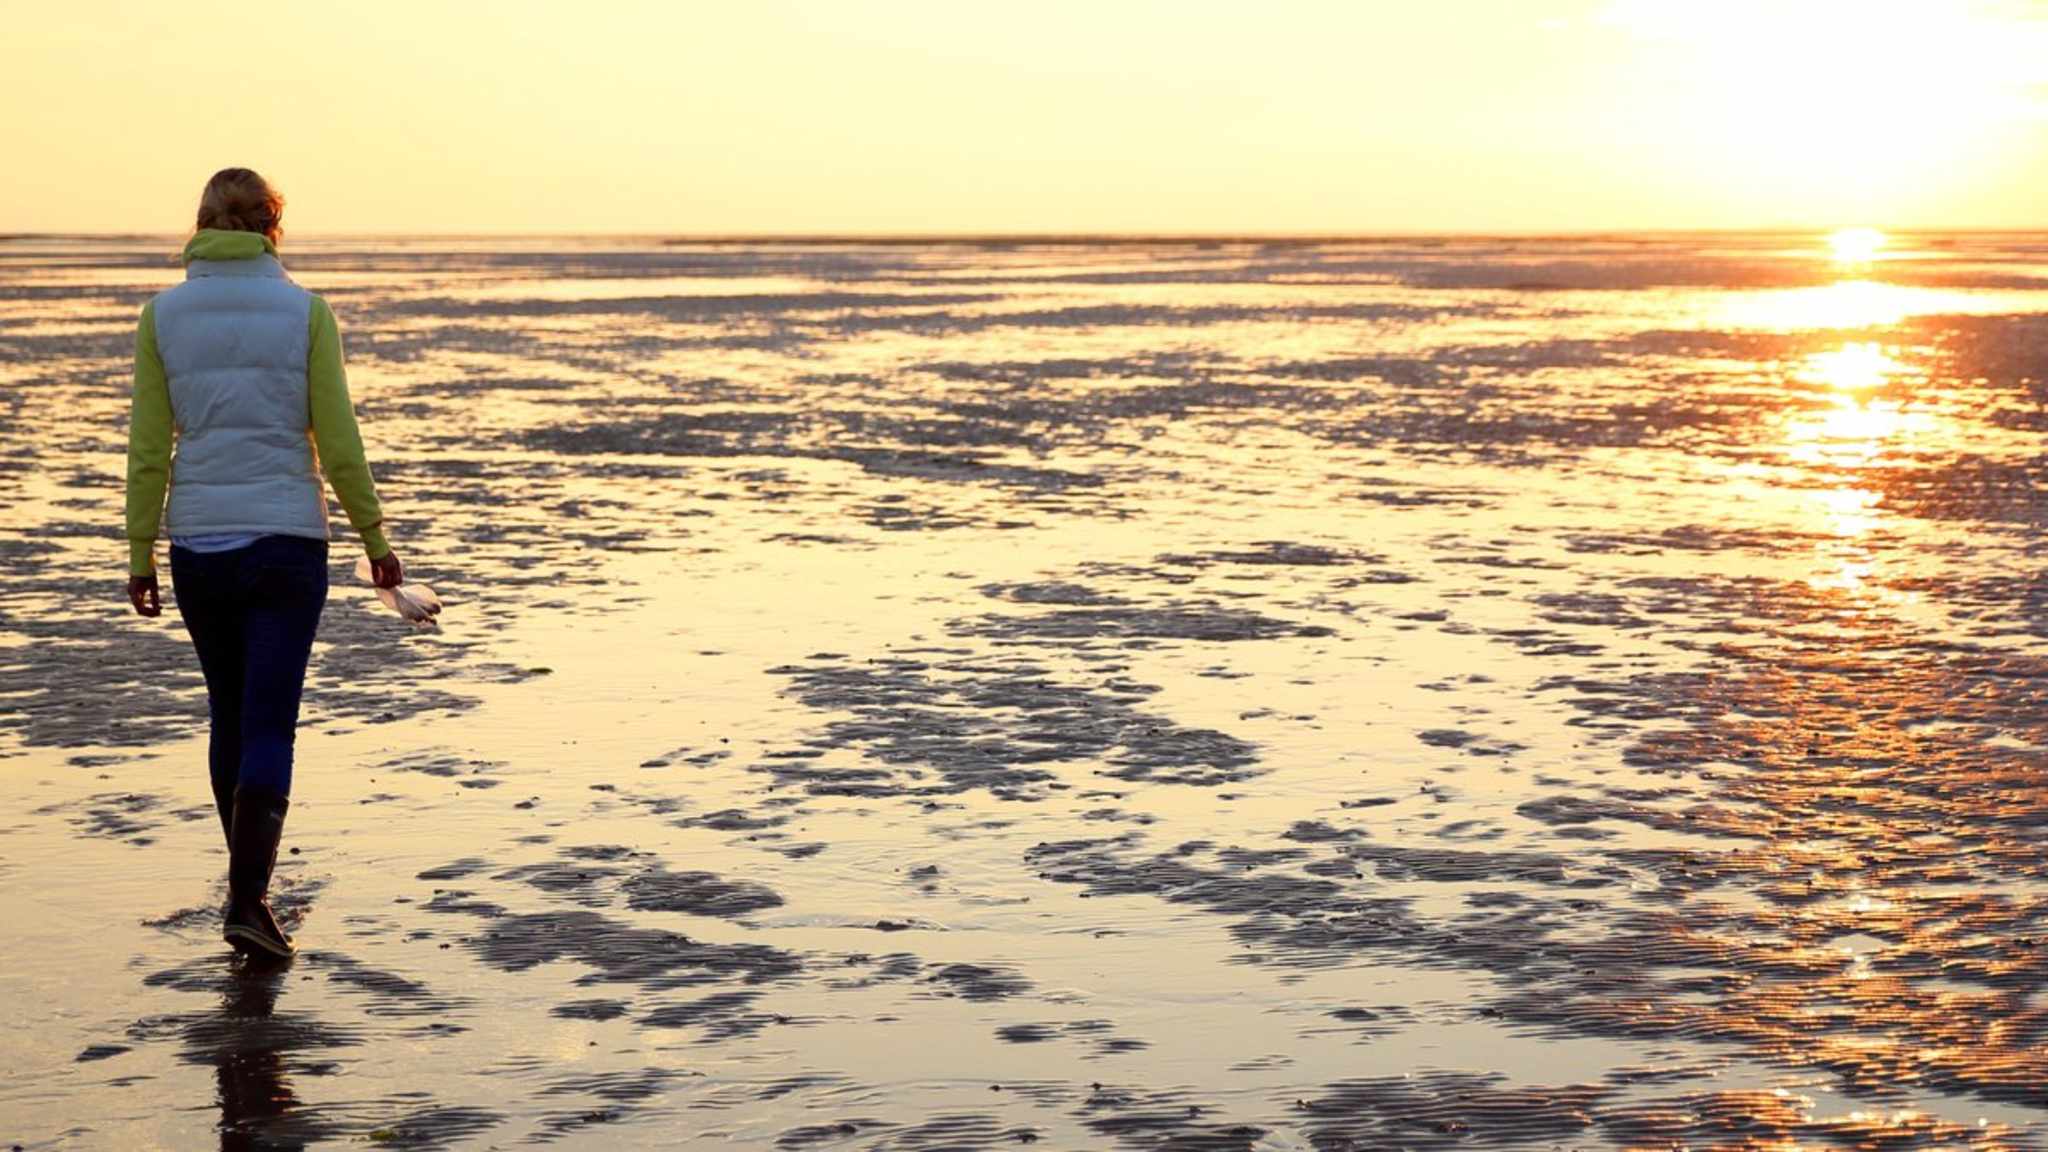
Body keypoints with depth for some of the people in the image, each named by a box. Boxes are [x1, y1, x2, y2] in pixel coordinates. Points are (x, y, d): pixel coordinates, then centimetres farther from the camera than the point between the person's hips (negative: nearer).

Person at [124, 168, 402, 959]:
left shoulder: (164, 314, 1)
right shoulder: (304, 311, -4)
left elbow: (148, 449, 0)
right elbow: (338, 443, -4)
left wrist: (141, 558, 7)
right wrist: (376, 541, 6)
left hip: (197, 545, 3)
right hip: (285, 540, -2)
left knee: (229, 716, 19)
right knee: (268, 728, -2)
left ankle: (251, 882, 29)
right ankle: (248, 901, -13)